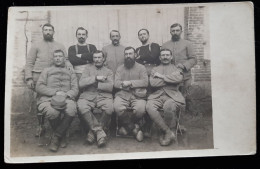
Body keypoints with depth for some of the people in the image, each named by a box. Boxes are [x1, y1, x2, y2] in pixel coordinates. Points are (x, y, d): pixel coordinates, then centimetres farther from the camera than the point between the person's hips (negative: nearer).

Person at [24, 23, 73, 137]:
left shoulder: (60, 46, 18)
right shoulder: (36, 46, 13)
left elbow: (65, 59, 12)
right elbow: (29, 63, 7)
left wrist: (69, 65, -12)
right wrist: (29, 78, -4)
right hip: (38, 76, 0)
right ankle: (41, 126, 12)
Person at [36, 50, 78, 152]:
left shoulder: (70, 73, 29)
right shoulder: (47, 71, 25)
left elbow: (75, 89, 14)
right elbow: (39, 87, 9)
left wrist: (66, 94, -9)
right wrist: (55, 92, -5)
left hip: (67, 98, 1)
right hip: (48, 98, -1)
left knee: (71, 111, -35)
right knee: (52, 113, -36)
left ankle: (57, 137, -13)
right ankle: (61, 134, -4)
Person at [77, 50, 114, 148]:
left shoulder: (109, 72, 19)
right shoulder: (88, 68, 20)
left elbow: (110, 87, 1)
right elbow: (81, 84, 3)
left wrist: (96, 84, -3)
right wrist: (96, 78, -3)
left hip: (104, 96, 0)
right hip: (88, 96, 0)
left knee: (109, 108, -33)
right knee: (82, 107, -33)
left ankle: (93, 131, -11)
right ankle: (100, 131, -21)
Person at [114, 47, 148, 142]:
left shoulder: (141, 68, 14)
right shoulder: (120, 68, 20)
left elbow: (145, 82, -1)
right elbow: (116, 84, 6)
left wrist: (130, 83, -9)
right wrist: (123, 84, -12)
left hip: (138, 95, -1)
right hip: (122, 94, 1)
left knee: (140, 109, -33)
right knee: (117, 107, -32)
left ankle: (127, 126, 0)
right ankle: (134, 128, -9)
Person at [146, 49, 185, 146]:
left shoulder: (176, 69, 19)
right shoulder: (155, 70, 24)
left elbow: (179, 79, -6)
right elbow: (152, 83, 3)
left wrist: (162, 76, -2)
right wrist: (170, 79, 0)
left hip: (173, 95, -2)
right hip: (157, 95, 2)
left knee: (168, 106, -36)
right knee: (149, 106, -30)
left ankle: (164, 132, -10)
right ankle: (169, 132, -20)